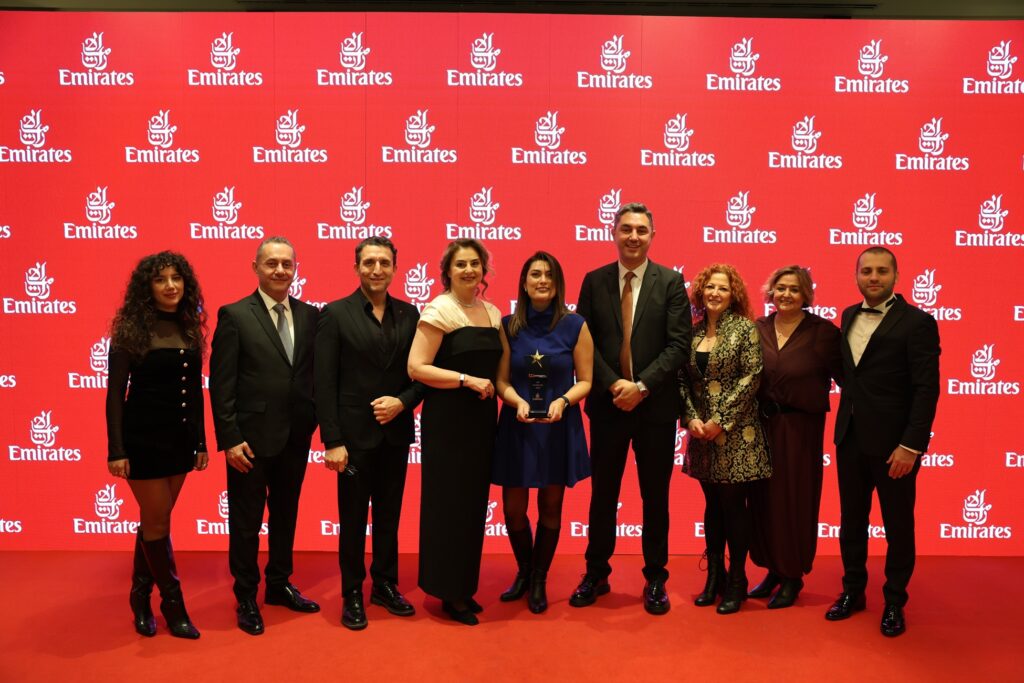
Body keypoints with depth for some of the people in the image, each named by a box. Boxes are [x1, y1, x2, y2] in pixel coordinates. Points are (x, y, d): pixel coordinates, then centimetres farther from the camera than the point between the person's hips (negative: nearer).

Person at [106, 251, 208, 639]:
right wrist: (116, 450, -14)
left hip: (180, 437, 5)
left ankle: (141, 596, 31)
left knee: (155, 520, 15)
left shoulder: (190, 329, 5)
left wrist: (201, 442, 10)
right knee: (157, 521, 4)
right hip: (144, 437, -5)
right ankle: (172, 602, 19)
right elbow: (115, 393, -10)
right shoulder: (131, 329, -9)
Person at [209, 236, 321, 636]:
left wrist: (315, 421, -3)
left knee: (286, 514, 18)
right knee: (246, 522, 10)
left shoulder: (310, 316, 5)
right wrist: (229, 439, -14)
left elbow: (316, 373, 6)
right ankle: (246, 598, 27)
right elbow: (221, 383, -10)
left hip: (296, 438, 4)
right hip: (251, 438, -4)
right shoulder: (234, 315, -7)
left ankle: (279, 585, 37)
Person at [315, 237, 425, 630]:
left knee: (389, 516, 15)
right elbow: (324, 383, -9)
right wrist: (332, 441, -14)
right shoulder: (335, 314, -6)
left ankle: (385, 586, 32)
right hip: (354, 435, -3)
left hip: (396, 434, 3)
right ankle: (352, 594, 25)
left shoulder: (409, 314, 5)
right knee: (353, 519, 9)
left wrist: (403, 401, -13)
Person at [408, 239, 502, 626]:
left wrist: (493, 386, 2)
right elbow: (416, 367, -16)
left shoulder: (493, 314, 11)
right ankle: (448, 593, 16)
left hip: (482, 418, 7)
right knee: (449, 503, 1)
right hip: (447, 419, -7)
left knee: (474, 502, 13)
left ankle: (463, 587, 27)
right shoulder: (439, 310, -10)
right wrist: (467, 380, -20)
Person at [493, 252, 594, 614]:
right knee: (513, 508, 6)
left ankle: (539, 580, 31)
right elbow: (501, 380, 2)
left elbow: (585, 381, -2)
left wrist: (563, 401, -20)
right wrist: (517, 401, -18)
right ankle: (524, 571, 34)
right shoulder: (508, 326, 0)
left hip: (559, 428, -1)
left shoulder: (574, 325, -5)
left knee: (550, 507, 11)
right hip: (517, 427, 1)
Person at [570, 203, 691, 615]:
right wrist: (613, 385, -12)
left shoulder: (671, 282, 0)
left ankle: (655, 580, 23)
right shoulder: (594, 281, 5)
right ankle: (596, 574, 25)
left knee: (655, 497, 9)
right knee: (602, 493, 10)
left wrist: (641, 386, -16)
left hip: (656, 406, -1)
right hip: (607, 404, 1)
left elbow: (679, 344, -7)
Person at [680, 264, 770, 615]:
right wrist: (691, 418, -8)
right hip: (701, 433, 4)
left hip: (736, 434, -4)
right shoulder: (693, 332, 7)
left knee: (734, 506, 2)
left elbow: (751, 377, -11)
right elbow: (683, 380, 7)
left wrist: (721, 421, -14)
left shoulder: (744, 328, -5)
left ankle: (736, 582, 16)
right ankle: (714, 577, 24)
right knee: (713, 505, 13)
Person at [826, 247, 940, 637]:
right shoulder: (849, 316, 9)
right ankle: (853, 591, 31)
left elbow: (927, 389, -14)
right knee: (851, 522, 15)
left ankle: (894, 603, 25)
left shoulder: (917, 322, -9)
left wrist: (911, 445, -18)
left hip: (893, 443, -5)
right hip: (851, 439, 5)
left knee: (898, 527, 9)